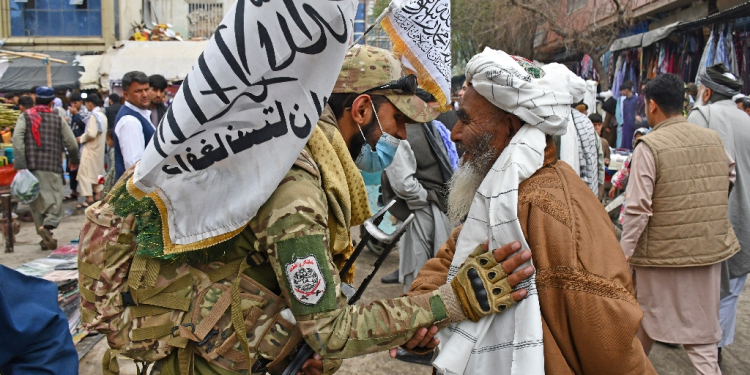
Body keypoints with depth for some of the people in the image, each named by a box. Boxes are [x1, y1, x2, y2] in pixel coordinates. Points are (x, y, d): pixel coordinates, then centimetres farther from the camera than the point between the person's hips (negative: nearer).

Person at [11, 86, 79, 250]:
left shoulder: (25, 117, 7)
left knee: (36, 202, 11)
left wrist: (19, 164, -12)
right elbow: (72, 143, 5)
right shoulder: (58, 120, 7)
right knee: (54, 200, -1)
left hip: (31, 166, 2)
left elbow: (17, 137, -8)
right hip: (52, 168, -1)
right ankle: (48, 225, -29)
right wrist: (74, 160, 24)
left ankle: (46, 238, 11)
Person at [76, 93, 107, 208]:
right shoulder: (102, 115, 10)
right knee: (97, 172, 16)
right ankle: (98, 196, 21)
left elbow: (91, 134, -23)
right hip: (99, 148, 9)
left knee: (84, 173, -7)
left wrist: (81, 138, -6)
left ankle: (89, 199, -11)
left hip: (90, 148, -9)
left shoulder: (94, 116, -16)